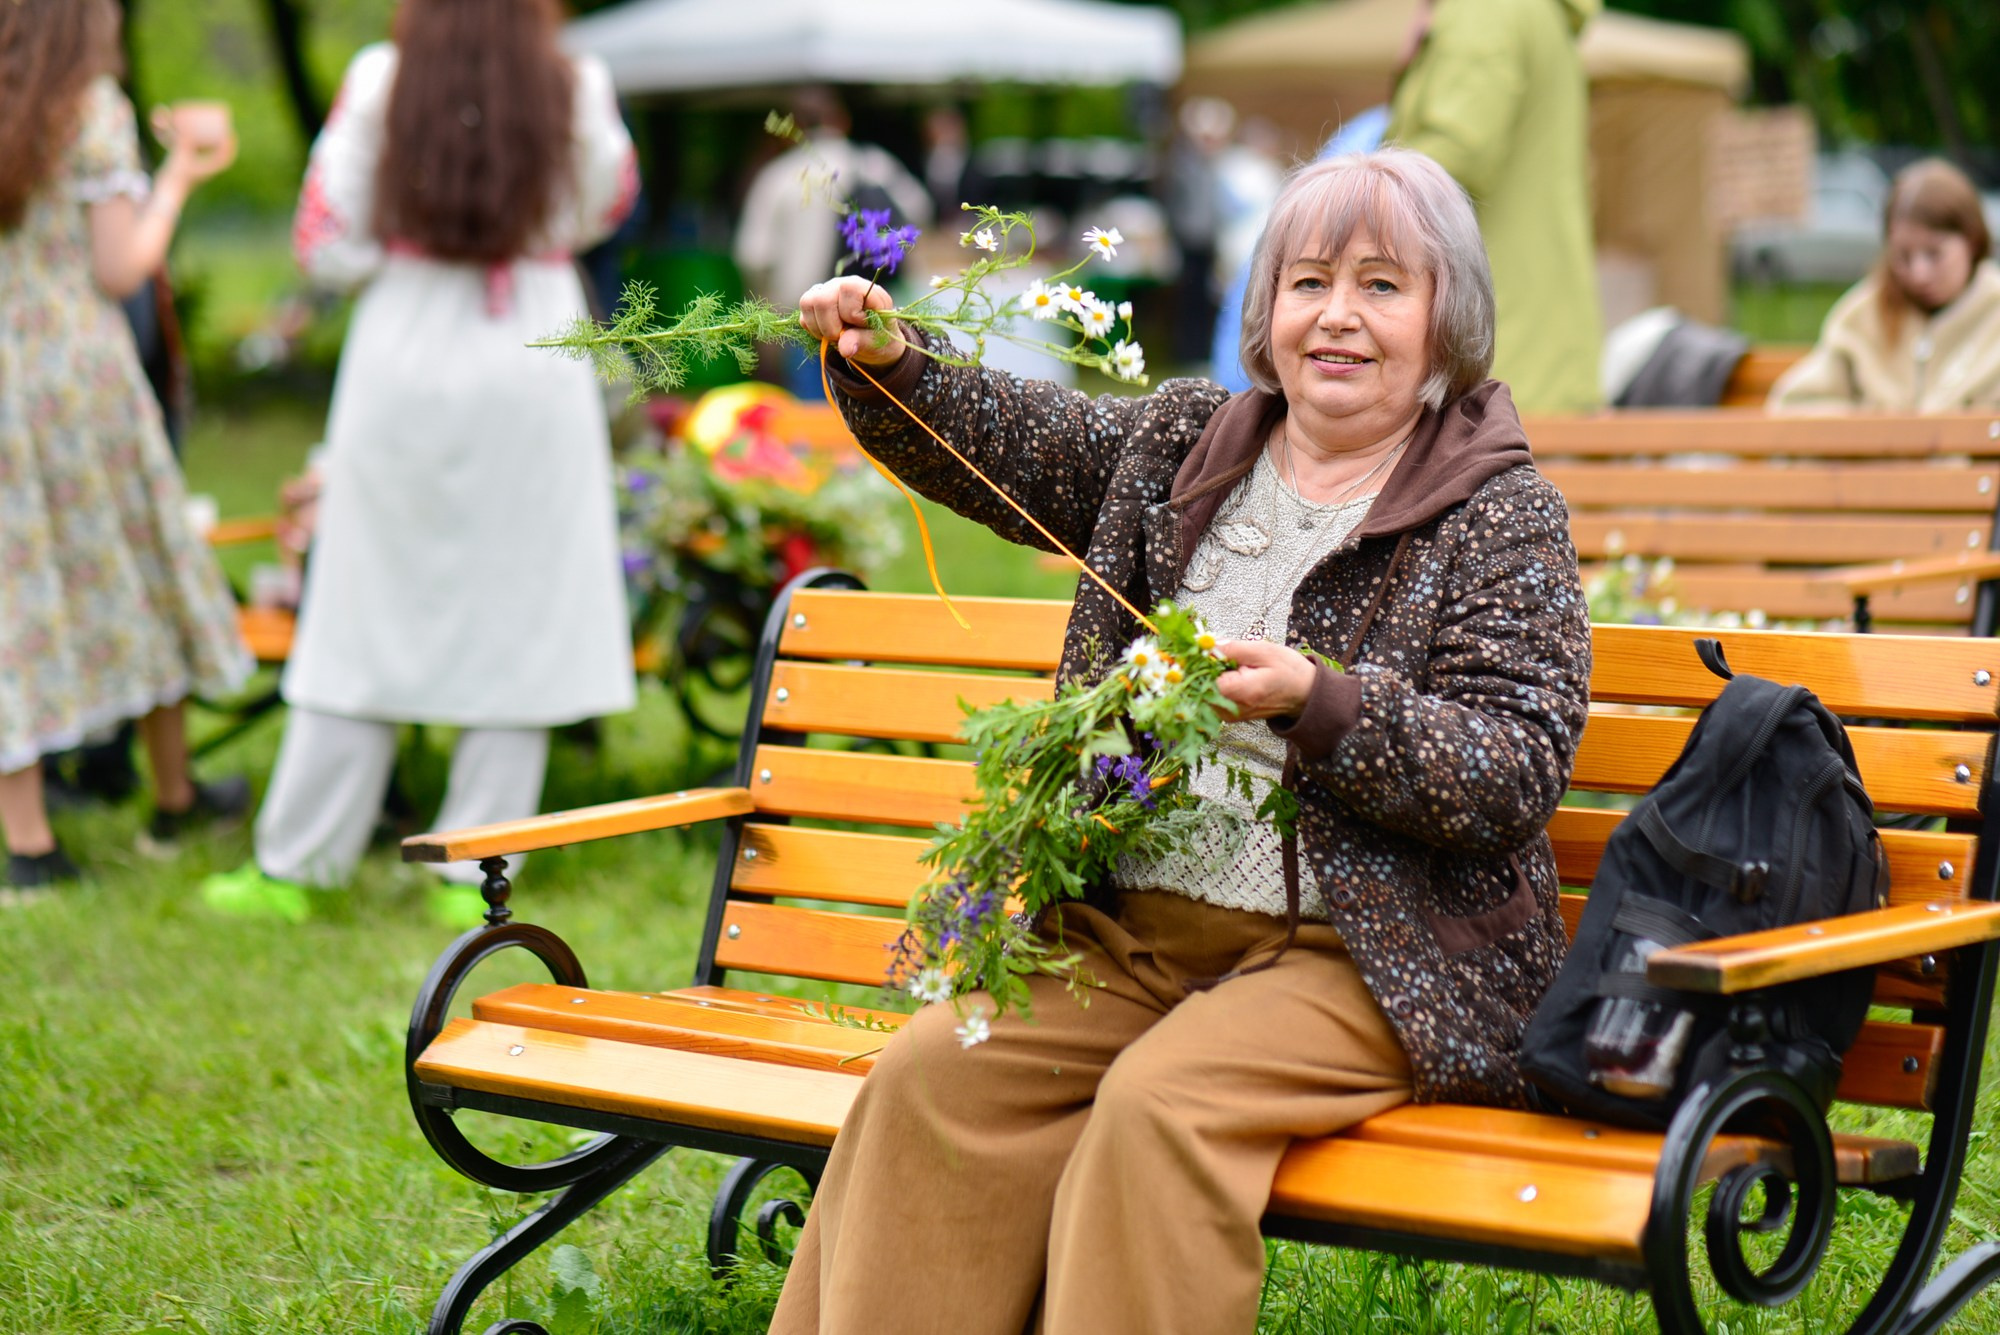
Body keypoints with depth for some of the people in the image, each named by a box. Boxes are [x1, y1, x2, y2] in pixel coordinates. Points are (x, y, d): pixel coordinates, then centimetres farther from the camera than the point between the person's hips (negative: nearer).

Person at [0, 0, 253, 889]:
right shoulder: (95, 113, -6)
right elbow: (121, 271, -9)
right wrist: (178, 177, 4)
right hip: (80, 377, -2)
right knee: (131, 575, 14)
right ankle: (173, 797, 27)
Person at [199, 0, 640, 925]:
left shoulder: (379, 85, -6)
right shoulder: (578, 94, -4)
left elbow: (326, 244, -4)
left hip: (403, 365, 1)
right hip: (534, 372, 0)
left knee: (367, 618, 8)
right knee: (516, 621, 7)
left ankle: (292, 868, 15)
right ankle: (473, 874, 10)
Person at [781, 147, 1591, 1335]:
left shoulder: (1506, 522, -2)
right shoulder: (1181, 444, 13)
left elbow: (1519, 774, -10)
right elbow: (997, 441, 19)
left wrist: (1320, 704, -23)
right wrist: (888, 365, -2)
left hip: (1352, 958, -5)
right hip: (1135, 926, 5)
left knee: (1158, 1103, -30)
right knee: (930, 1074, -17)